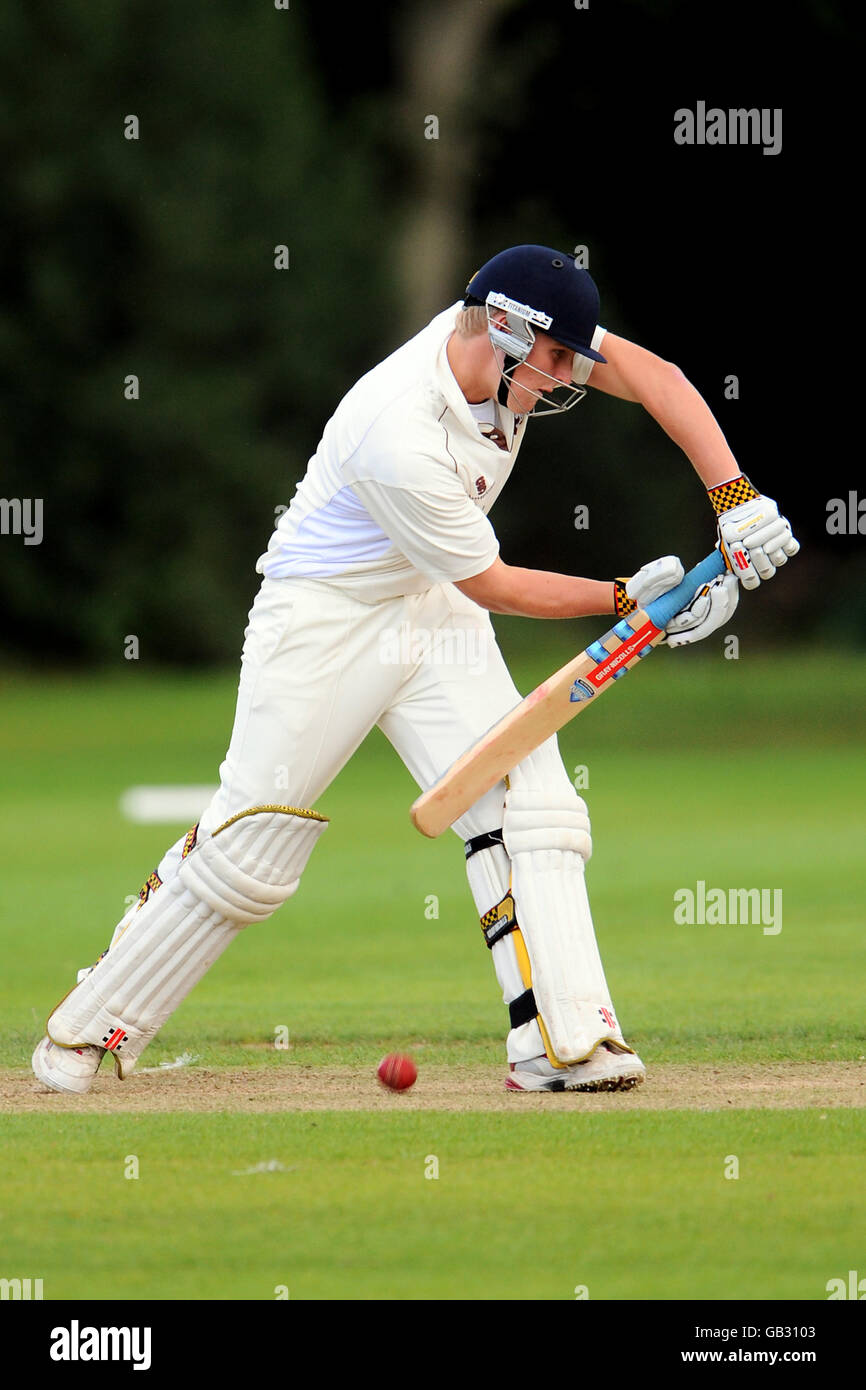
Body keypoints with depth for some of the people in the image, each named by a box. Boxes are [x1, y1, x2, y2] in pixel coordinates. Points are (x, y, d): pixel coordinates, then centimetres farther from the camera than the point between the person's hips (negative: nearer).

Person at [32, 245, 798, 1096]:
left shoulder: (515, 336, -13)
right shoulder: (399, 441, -33)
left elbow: (656, 378, -10)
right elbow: (493, 586, -22)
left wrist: (736, 500, -21)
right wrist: (628, 600, -16)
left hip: (433, 611, 7)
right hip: (324, 618, -7)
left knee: (530, 802, -10)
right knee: (249, 847, -4)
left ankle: (563, 1042, -14)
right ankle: (89, 1028, 11)